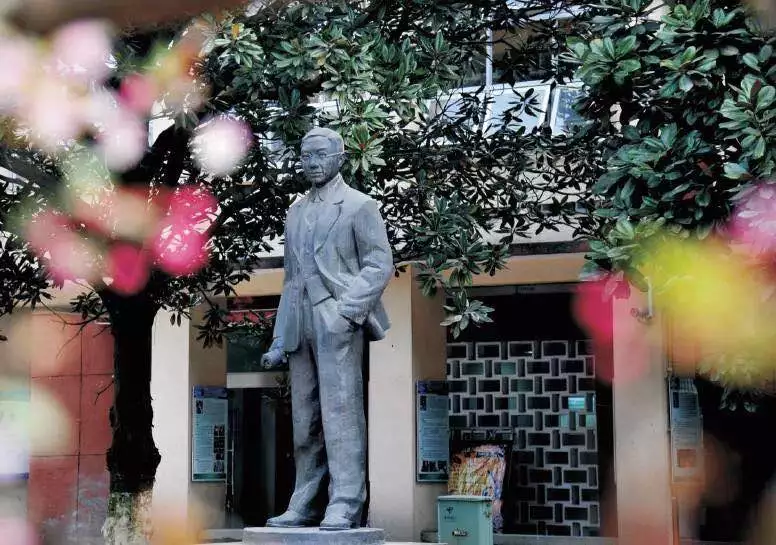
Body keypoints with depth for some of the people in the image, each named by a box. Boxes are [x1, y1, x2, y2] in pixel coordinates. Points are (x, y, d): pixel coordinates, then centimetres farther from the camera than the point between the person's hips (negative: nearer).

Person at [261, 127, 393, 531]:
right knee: (304, 421, 6)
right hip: (300, 325, 6)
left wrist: (348, 308, -17)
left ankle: (345, 505, -10)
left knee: (340, 410, -11)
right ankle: (305, 505, 10)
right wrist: (279, 341, 16)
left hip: (337, 321, -6)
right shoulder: (296, 212, 21)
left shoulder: (359, 206, 4)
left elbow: (380, 264, -4)